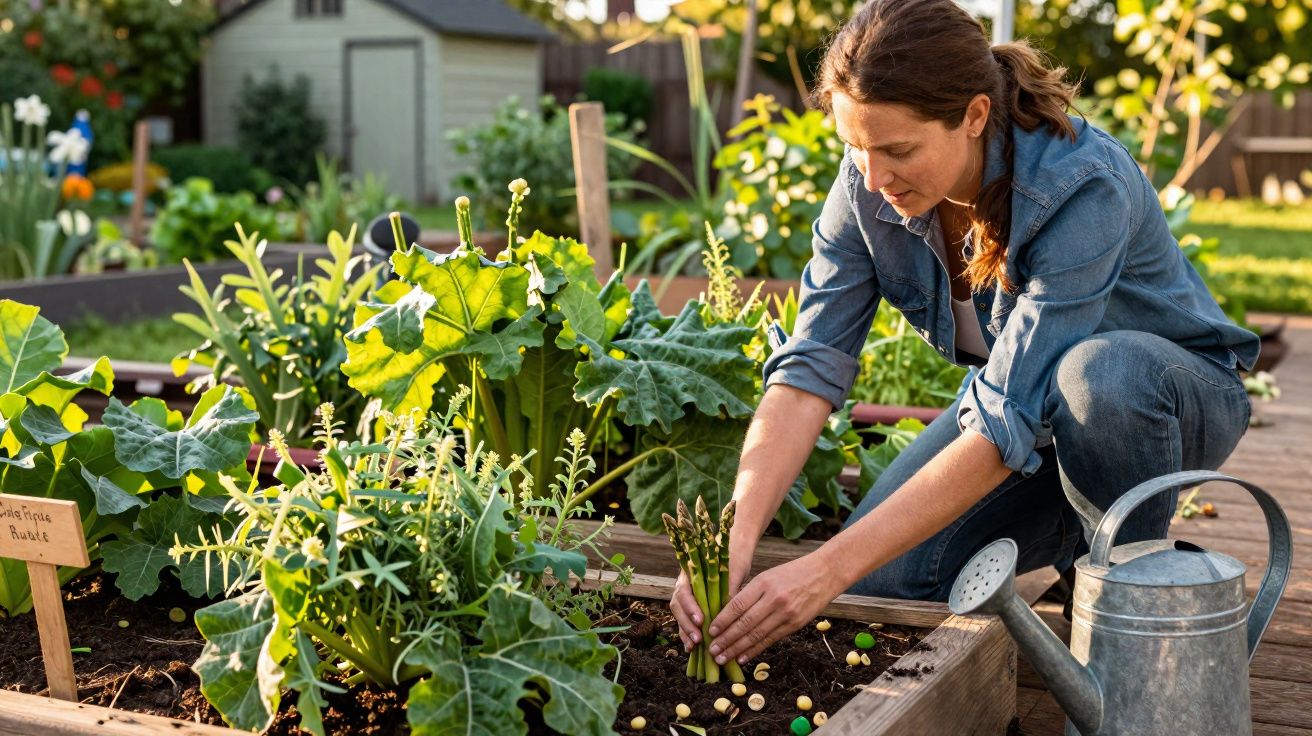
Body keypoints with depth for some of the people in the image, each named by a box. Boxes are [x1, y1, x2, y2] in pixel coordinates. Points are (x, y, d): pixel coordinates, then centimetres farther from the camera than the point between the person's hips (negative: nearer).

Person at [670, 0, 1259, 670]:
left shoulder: (1081, 186, -35)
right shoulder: (867, 186, -18)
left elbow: (1011, 423, -40)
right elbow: (809, 367, -22)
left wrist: (830, 567, -45)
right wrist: (734, 541, -38)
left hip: (1178, 395, -4)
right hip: (1014, 392, 5)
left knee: (1100, 370, -40)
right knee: (876, 585, -15)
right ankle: (1071, 531, 13)